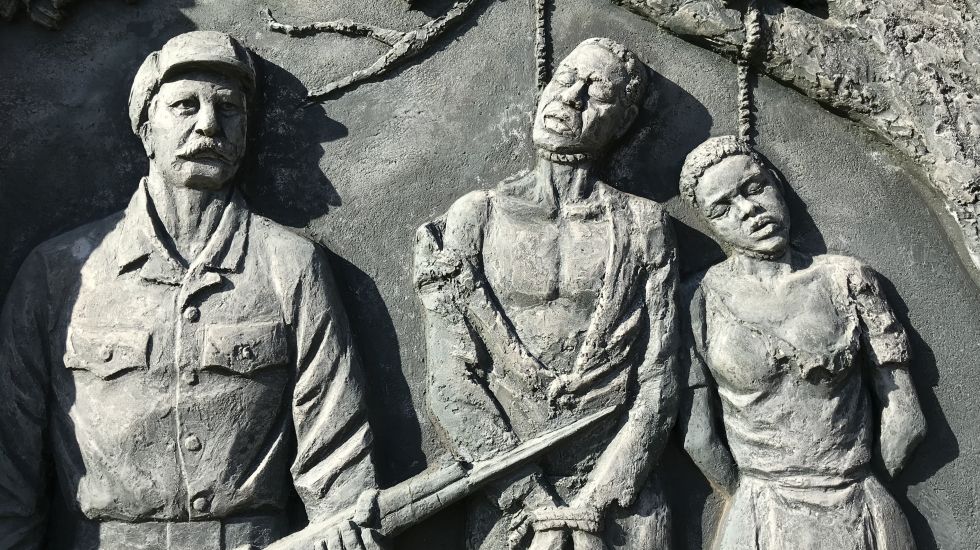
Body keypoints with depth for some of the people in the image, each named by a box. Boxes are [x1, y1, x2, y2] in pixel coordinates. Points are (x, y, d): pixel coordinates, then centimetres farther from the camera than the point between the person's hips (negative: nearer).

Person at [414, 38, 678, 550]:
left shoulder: (643, 226, 1)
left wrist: (590, 505, -13)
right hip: (507, 501, 0)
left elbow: (657, 384, -4)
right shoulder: (476, 216, -1)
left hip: (621, 500, 1)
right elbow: (450, 380, -7)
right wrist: (540, 505, -12)